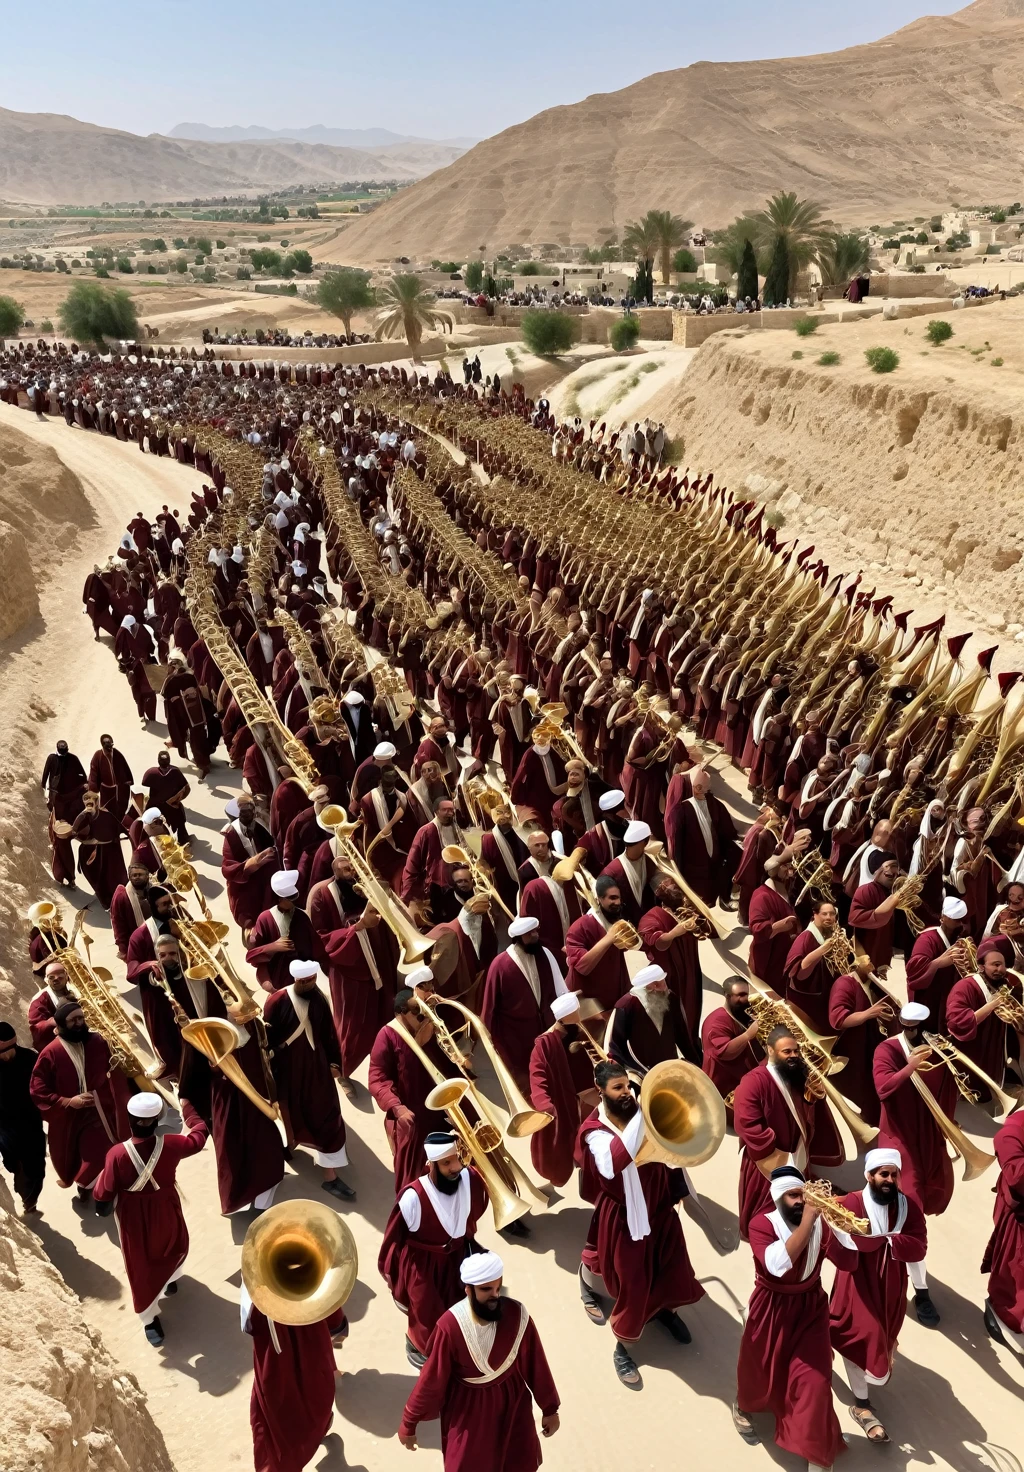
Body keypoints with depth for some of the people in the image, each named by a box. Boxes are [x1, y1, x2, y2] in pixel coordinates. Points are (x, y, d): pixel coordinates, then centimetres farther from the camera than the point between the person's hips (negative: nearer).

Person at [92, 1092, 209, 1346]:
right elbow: (200, 1135, -4)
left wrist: (96, 1193, 4)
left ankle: (150, 1321, 29)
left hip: (134, 1218, -2)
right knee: (175, 1245, 33)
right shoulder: (170, 1145, -25)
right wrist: (188, 1109, 11)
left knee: (140, 1266, 18)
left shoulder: (118, 1154, -31)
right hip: (166, 1211, 2)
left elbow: (104, 1193, -20)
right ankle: (170, 1280, 60)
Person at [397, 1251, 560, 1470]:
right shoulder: (450, 1325, -28)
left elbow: (535, 1365, -7)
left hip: (512, 1402, 2)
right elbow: (432, 1378, -15)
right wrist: (409, 1423, -5)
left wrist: (549, 1409, 4)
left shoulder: (517, 1316, -21)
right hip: (468, 1408, -2)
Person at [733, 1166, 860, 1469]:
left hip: (810, 1309, 2)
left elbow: (849, 1262, -20)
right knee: (759, 1372, 16)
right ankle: (743, 1407, 50)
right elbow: (778, 1264, -40)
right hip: (771, 1311, -2)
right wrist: (807, 1222, -42)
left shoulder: (819, 1224, -10)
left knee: (814, 1380, -4)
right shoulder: (762, 1224, -22)